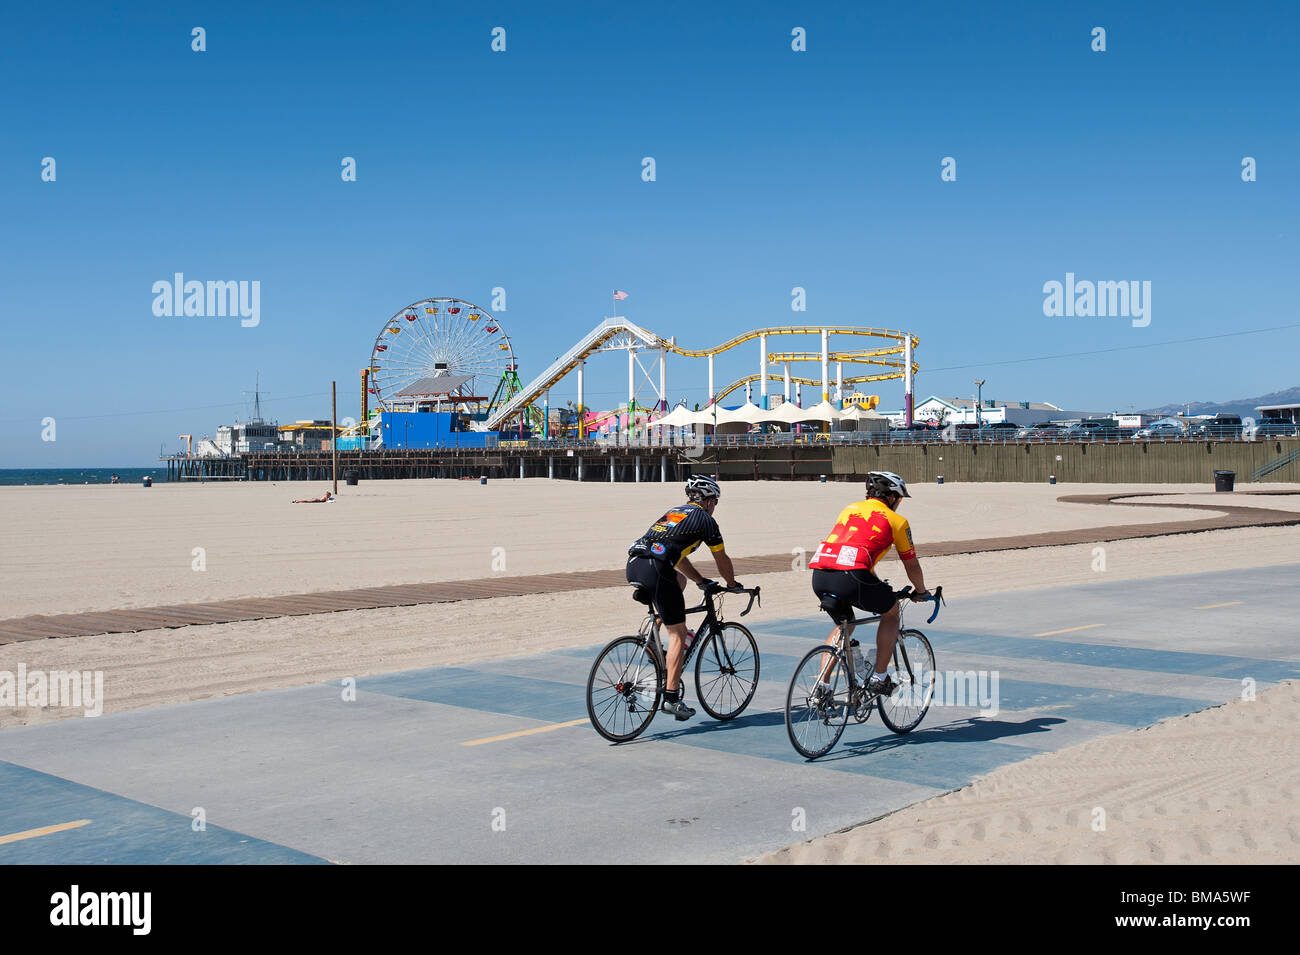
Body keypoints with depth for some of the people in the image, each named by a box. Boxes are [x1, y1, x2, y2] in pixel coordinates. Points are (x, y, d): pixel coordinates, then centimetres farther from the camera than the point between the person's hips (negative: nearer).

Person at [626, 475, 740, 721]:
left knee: (679, 579, 35)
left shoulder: (673, 513, 31)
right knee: (677, 633, 2)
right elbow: (722, 560, 19)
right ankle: (671, 697, -2)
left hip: (633, 566, 7)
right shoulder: (705, 519, 11)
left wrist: (701, 581, 49)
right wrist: (732, 585, 37)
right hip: (655, 570, -7)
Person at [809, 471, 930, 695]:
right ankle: (879, 678, 20)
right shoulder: (896, 520, 14)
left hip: (819, 577, 6)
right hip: (850, 578, -6)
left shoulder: (850, 509, 30)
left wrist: (876, 584, 57)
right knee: (891, 610, 23)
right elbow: (911, 565, 24)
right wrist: (921, 592, 43)